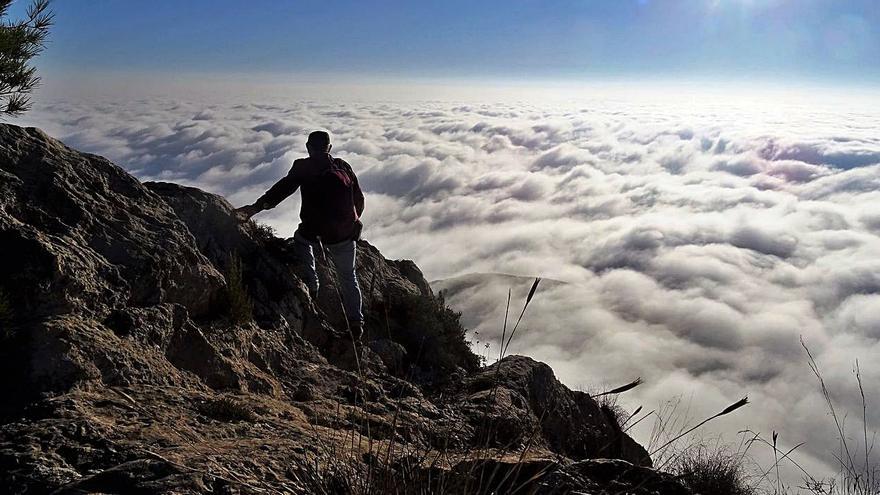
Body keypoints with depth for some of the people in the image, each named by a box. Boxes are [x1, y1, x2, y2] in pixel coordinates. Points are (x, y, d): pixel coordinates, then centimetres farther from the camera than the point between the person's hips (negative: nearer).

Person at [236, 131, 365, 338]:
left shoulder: (303, 167, 3)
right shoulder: (343, 166, 13)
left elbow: (283, 188, -11)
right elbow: (359, 200, 16)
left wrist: (257, 206, -16)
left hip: (315, 232, -3)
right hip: (345, 235, 3)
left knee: (301, 239, 33)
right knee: (348, 277, 22)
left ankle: (310, 284, 18)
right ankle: (355, 321, 19)